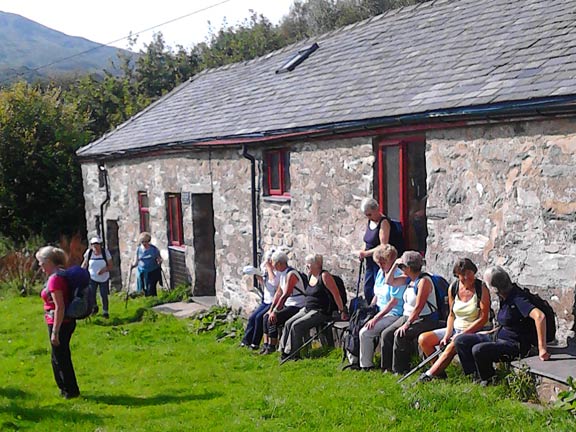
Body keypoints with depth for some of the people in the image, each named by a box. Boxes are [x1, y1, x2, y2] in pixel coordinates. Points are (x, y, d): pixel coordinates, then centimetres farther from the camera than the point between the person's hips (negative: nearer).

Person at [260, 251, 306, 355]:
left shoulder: (291, 274, -19)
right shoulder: (282, 273, 11)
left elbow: (285, 295, -25)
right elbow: (278, 293, 13)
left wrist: (275, 311, -24)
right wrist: (271, 309, 6)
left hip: (296, 307, -10)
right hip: (288, 305, 10)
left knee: (273, 319, -20)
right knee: (266, 317, 1)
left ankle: (272, 346, -9)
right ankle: (266, 344, 4)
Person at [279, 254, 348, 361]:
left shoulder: (324, 276, -13)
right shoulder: (311, 276, 14)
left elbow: (336, 294, -15)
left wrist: (342, 311, -16)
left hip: (320, 312, -9)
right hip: (307, 309, 9)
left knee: (296, 325, -21)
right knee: (288, 323, -6)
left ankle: (292, 353, -10)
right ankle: (284, 350, -3)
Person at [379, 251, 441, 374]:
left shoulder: (424, 281, -16)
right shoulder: (410, 279, 11)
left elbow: (418, 307, -21)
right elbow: (388, 281, 21)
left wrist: (407, 324, -24)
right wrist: (395, 265, 9)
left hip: (425, 320, -9)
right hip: (407, 316, 9)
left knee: (400, 335, -27)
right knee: (386, 334, -8)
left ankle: (400, 370, -13)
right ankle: (388, 367, -1)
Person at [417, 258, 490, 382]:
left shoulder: (481, 288, -12)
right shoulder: (453, 288, 2)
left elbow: (483, 318, -15)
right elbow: (451, 315, 10)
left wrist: (462, 334, -19)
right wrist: (446, 336, -4)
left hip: (474, 332, -6)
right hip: (455, 329, 6)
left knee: (452, 347, -35)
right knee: (423, 339, -8)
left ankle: (429, 375, -25)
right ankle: (439, 371, -5)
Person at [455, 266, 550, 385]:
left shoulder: (517, 298, -22)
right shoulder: (506, 298, 7)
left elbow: (540, 316, -36)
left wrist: (542, 348, -38)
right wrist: (489, 333, 19)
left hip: (515, 344, -9)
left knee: (478, 350, -31)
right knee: (461, 341, 0)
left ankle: (489, 381, -3)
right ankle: (477, 376, 6)